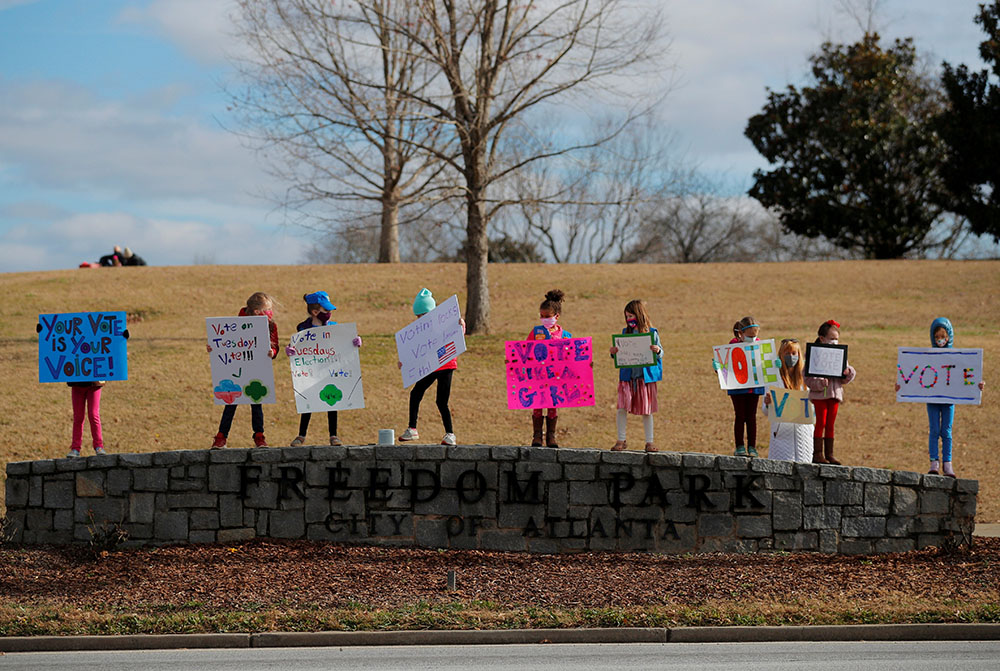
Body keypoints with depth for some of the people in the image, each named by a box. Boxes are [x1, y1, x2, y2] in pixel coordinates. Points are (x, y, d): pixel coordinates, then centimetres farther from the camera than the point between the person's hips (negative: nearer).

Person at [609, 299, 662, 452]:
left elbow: (660, 354, 1)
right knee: (622, 408, -6)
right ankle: (621, 440, 5)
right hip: (627, 375, 2)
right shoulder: (625, 332, 10)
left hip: (645, 376, -2)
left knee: (646, 411, 4)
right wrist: (614, 352, -6)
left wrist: (658, 351, -21)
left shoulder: (652, 333, 0)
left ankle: (649, 441, 13)